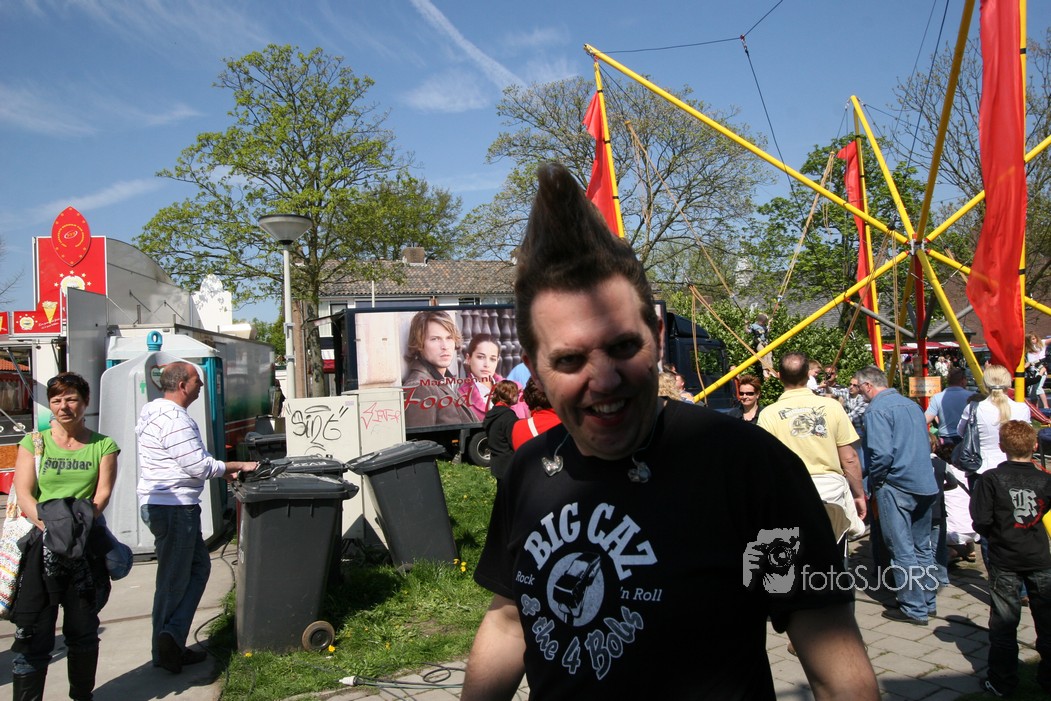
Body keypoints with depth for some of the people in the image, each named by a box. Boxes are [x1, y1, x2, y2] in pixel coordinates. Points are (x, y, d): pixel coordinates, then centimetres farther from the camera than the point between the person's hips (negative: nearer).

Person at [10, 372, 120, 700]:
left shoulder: (103, 446, 7)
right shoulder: (33, 443, 7)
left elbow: (103, 492, -2)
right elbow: (23, 493, -2)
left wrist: (81, 520, -20)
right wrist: (47, 523, -19)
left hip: (88, 546, 1)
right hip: (40, 545, 0)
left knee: (83, 629, 11)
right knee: (32, 632, -4)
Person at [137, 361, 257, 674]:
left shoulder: (157, 410, 14)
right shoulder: (174, 419, -20)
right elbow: (199, 465, -21)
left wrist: (223, 471, 14)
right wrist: (238, 466, -8)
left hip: (159, 504, 10)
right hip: (174, 508, -10)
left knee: (198, 567, 14)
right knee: (175, 580, 0)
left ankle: (172, 641, 16)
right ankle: (166, 648, 9)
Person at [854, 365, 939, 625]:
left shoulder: (877, 409, -12)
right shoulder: (912, 404, 14)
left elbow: (881, 453, -22)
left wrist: (874, 481, -7)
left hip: (897, 486, -8)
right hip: (926, 484, 8)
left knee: (902, 550, 0)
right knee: (922, 546, 17)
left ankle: (914, 609, 5)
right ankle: (928, 602, 27)